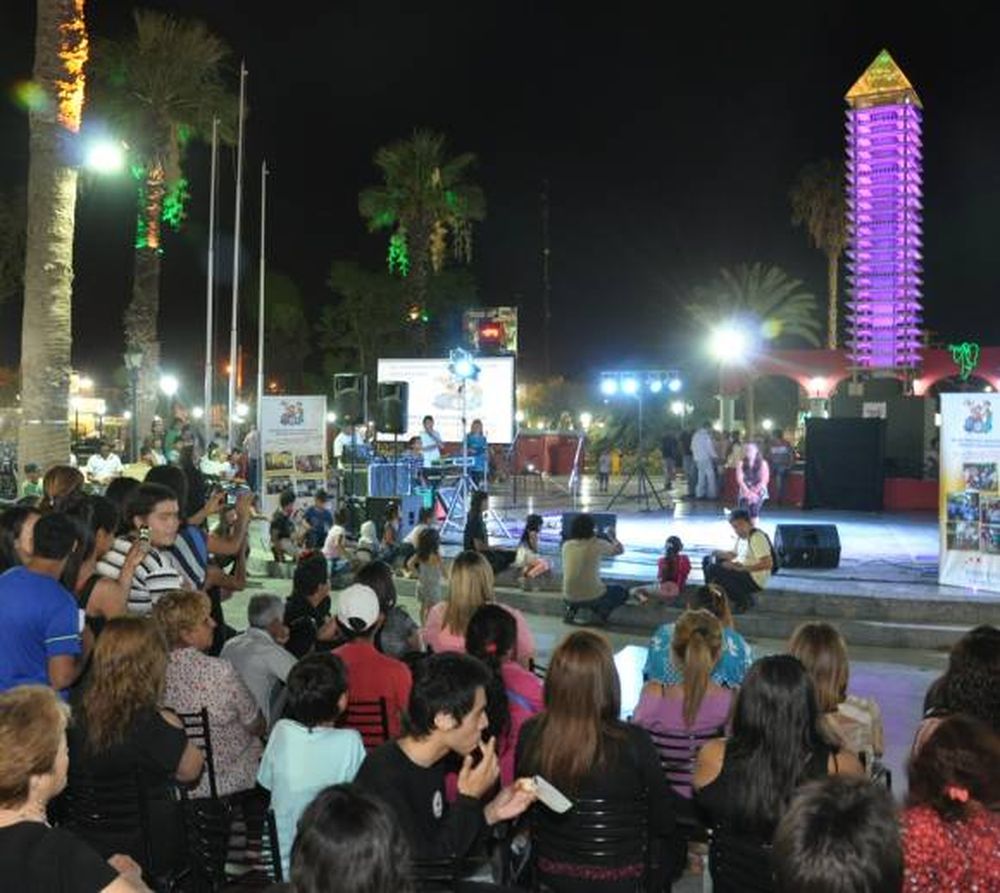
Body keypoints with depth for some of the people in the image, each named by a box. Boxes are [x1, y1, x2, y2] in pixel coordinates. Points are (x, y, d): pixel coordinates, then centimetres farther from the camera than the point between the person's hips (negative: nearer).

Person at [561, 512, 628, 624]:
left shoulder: (566, 545, 0)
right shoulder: (598, 544, -10)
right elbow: (619, 550, 8)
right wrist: (612, 537, 28)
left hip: (569, 598, 3)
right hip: (593, 597, -3)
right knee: (622, 591, 24)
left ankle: (571, 609, 15)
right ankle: (603, 610, 3)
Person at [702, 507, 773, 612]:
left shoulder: (757, 537, -20)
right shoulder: (742, 536, 8)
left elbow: (768, 563, -27)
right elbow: (735, 554, 21)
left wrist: (743, 568, -29)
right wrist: (719, 554, 0)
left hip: (754, 580, -10)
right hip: (742, 571, 10)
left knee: (713, 569, -24)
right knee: (707, 560, 13)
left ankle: (743, 601, -12)